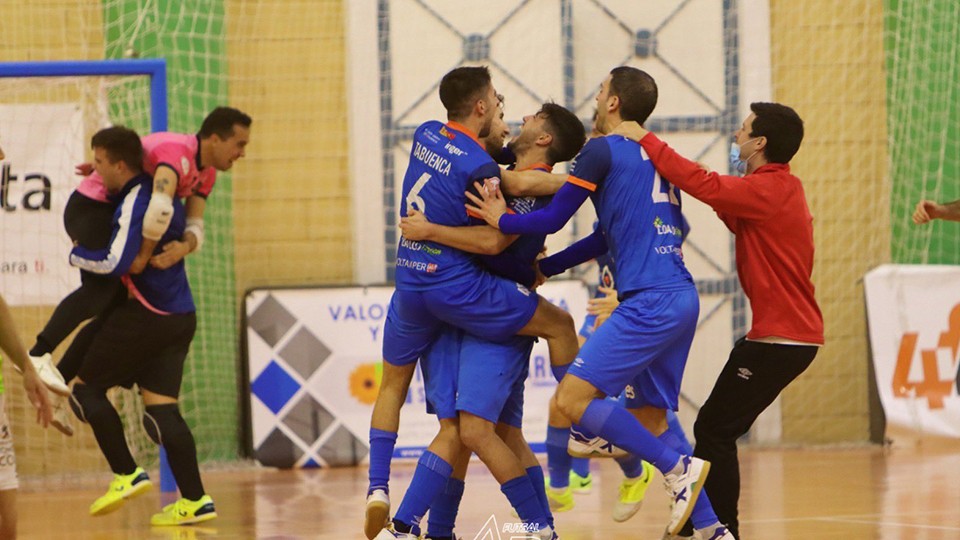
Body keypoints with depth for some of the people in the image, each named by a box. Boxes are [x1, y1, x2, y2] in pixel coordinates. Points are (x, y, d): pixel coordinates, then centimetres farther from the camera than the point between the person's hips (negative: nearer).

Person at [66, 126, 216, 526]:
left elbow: (116, 262, -26)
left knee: (86, 388, 3)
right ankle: (195, 500, 0)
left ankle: (127, 475, 0)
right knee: (161, 407, 7)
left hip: (147, 314, -9)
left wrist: (76, 255, -8)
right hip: (180, 316, 9)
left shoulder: (135, 204, -17)